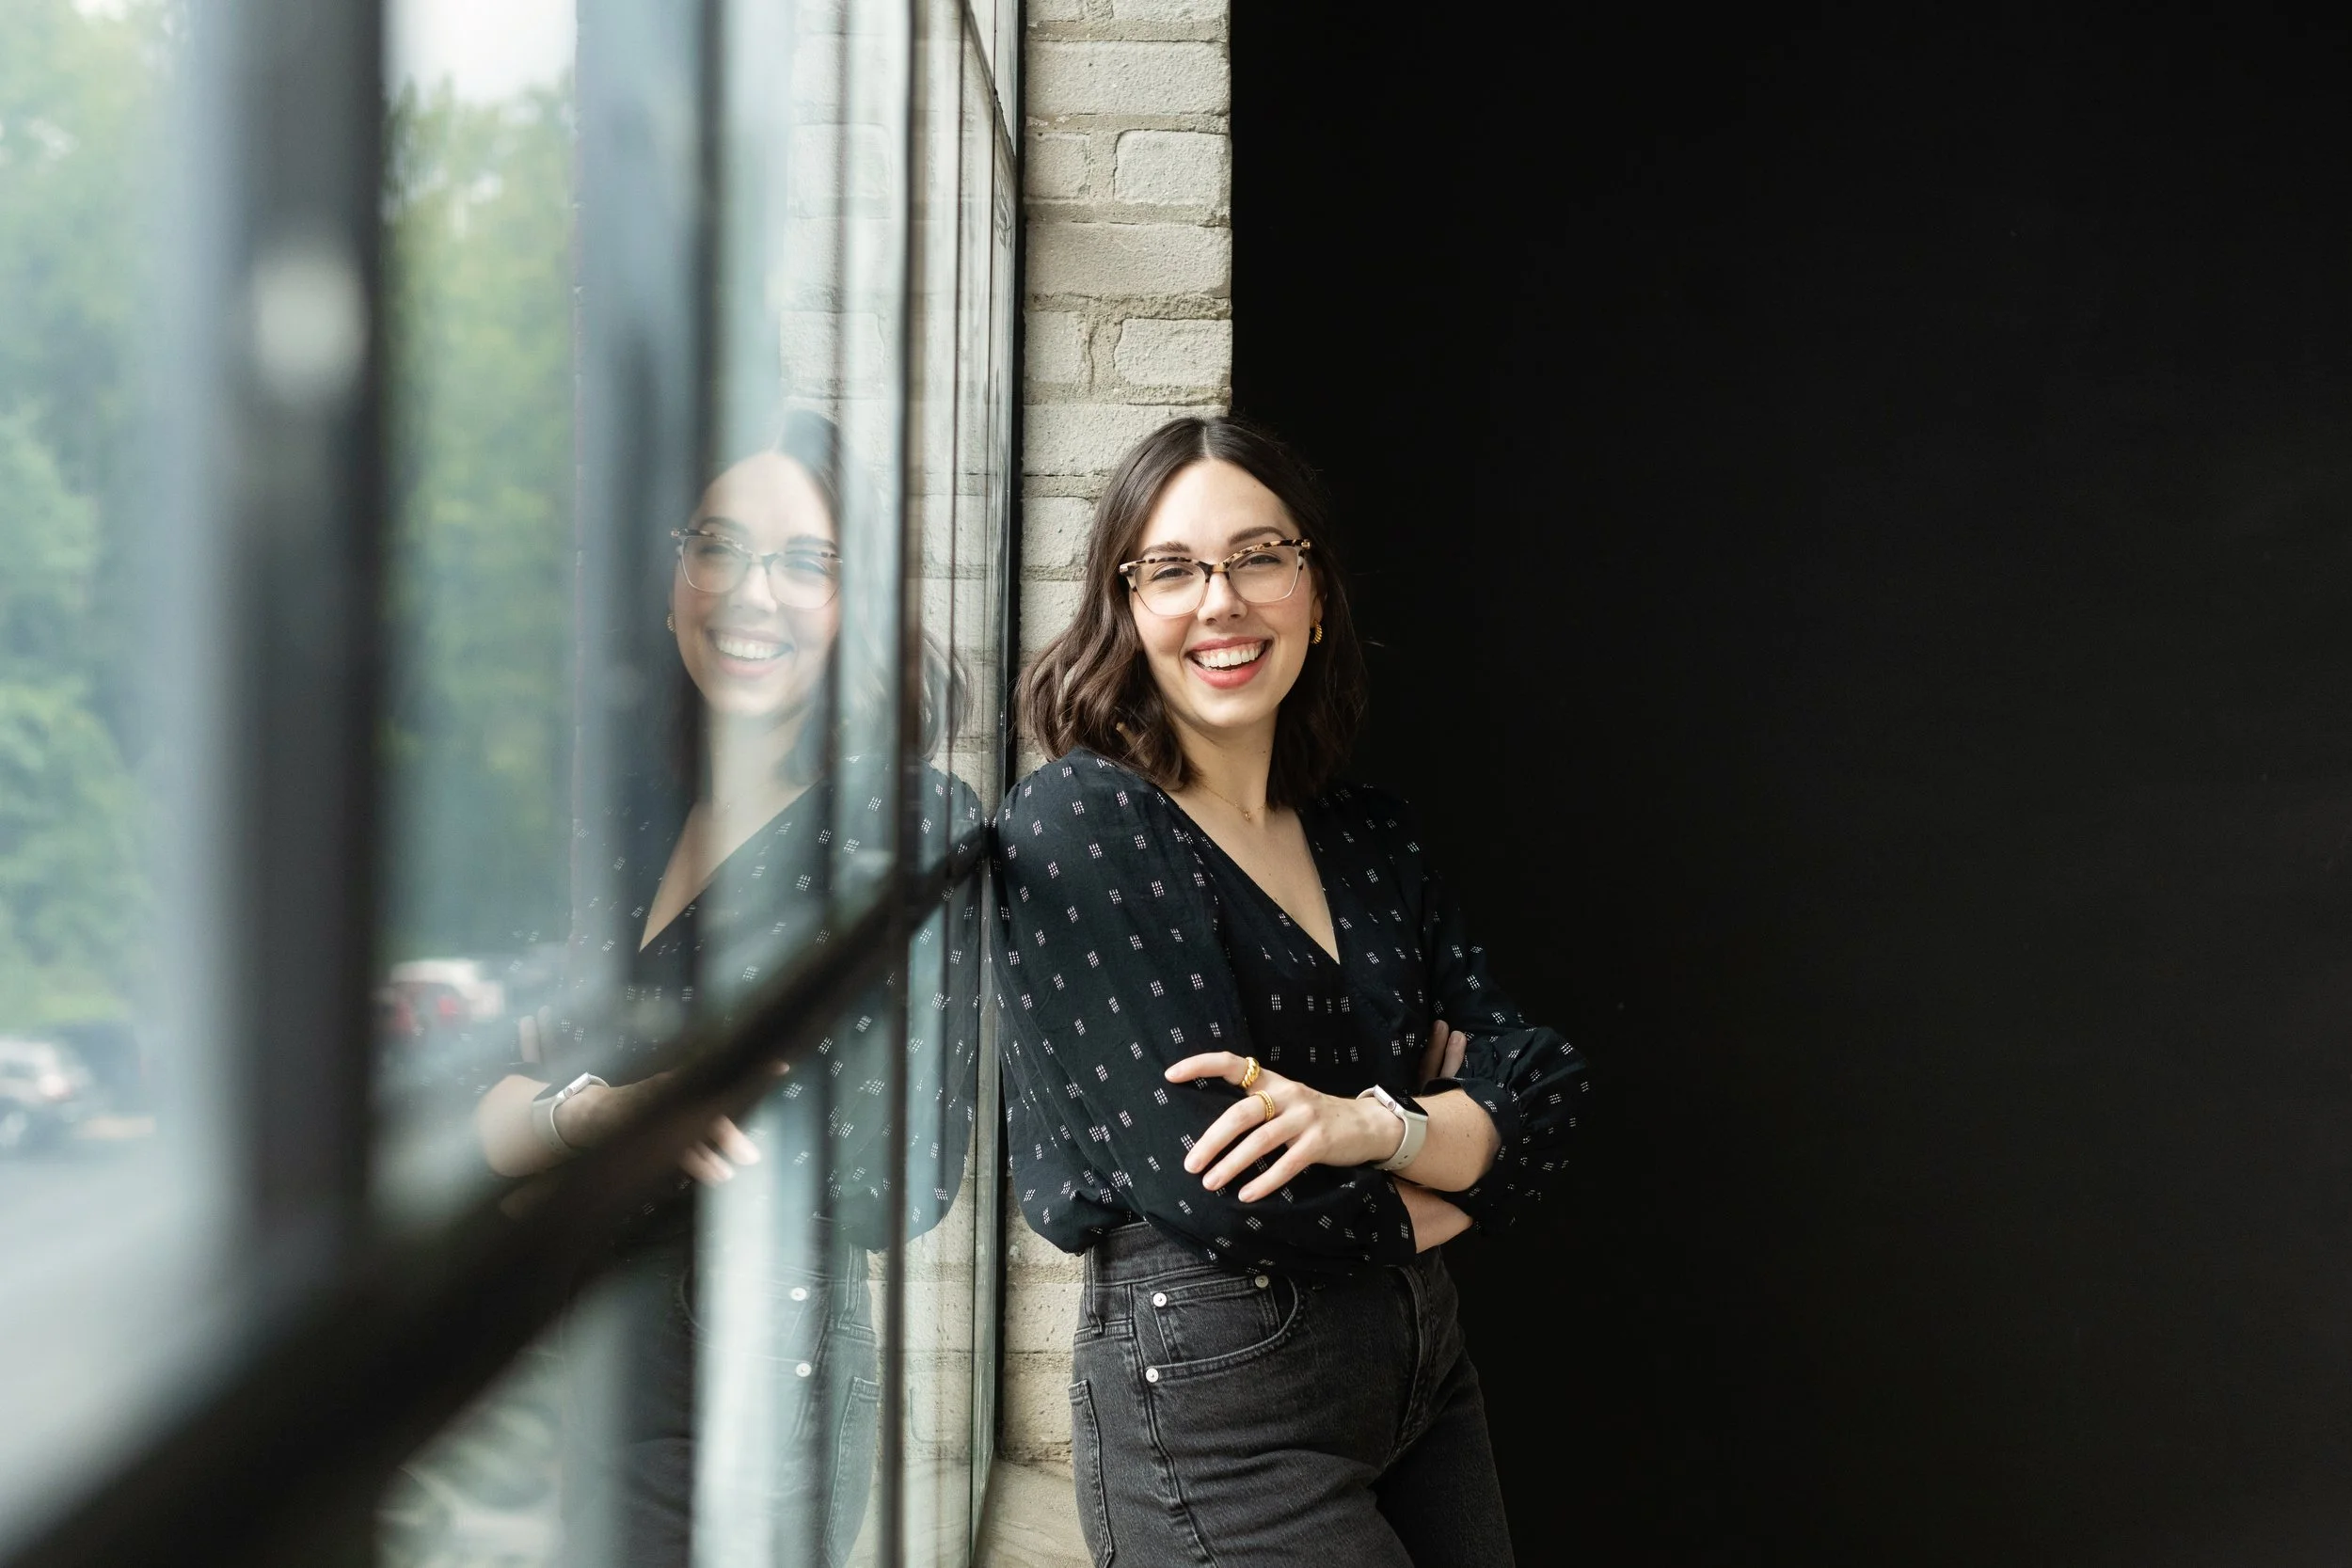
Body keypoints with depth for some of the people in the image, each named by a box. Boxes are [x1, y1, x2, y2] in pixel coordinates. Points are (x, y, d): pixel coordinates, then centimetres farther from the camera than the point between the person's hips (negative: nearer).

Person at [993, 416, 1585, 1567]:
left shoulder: (1370, 837, 9)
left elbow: (1542, 1093, 1)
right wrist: (1449, 1183, -2)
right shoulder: (1074, 824, -12)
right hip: (1212, 1393, -6)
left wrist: (1378, 1125, -19)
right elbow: (1213, 1192, -18)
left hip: (1423, 1367, 7)